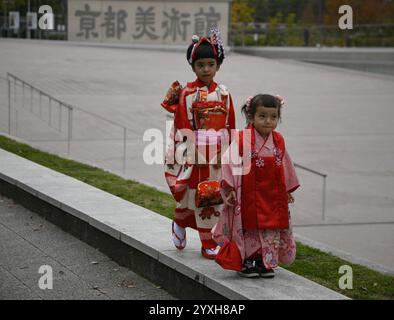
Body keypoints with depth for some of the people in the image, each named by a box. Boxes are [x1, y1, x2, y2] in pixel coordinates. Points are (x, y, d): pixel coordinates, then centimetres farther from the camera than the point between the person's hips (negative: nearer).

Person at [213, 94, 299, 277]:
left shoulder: (278, 141, 4)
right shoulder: (242, 140, -12)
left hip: (273, 196, 4)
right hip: (248, 195, -4)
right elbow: (229, 162, -11)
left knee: (272, 230, 7)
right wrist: (229, 189, -14)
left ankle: (265, 262, 20)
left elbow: (285, 166, 15)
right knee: (248, 229, 5)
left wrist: (287, 191, 19)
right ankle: (246, 263, 18)